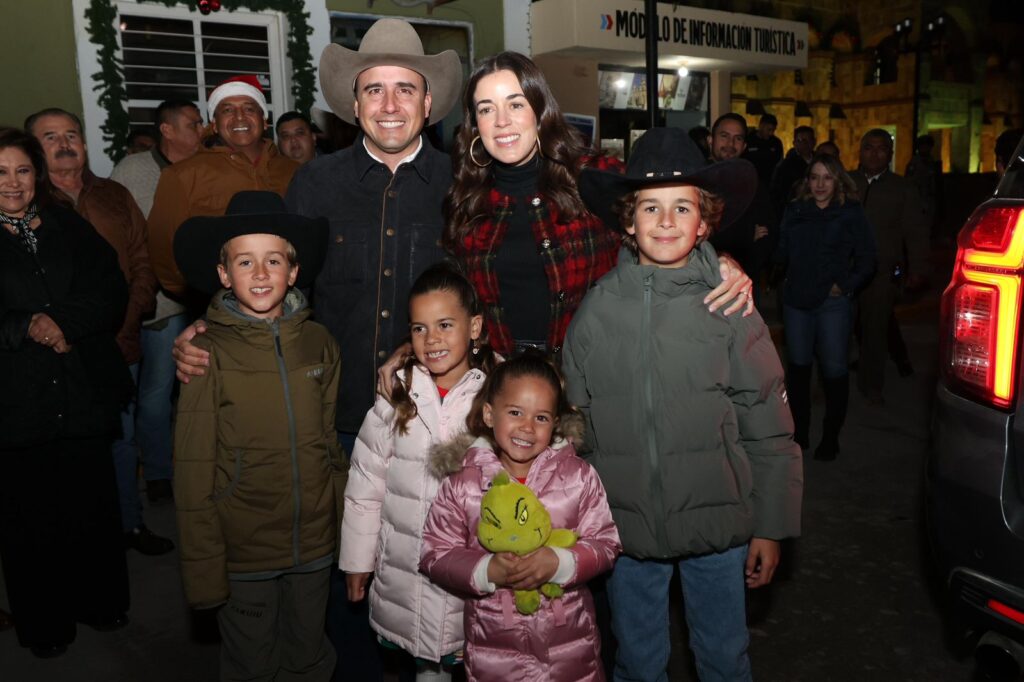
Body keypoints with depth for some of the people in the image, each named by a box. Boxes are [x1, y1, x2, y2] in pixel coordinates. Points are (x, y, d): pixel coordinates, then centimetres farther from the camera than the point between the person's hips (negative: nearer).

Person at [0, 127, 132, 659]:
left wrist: (60, 324, -12)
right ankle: (44, 625, 27)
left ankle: (101, 602, 30)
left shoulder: (68, 227, 10)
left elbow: (112, 296, 1)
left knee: (94, 507, 9)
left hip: (85, 397, 2)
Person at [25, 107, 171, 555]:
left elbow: (142, 260, 10)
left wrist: (130, 316, -3)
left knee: (122, 441, 14)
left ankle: (129, 523, 29)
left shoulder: (115, 196, 12)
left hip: (120, 347, 3)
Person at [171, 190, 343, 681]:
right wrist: (204, 568, -9)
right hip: (245, 551, -2)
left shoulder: (318, 343, -3)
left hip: (315, 544, 3)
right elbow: (193, 470, -9)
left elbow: (332, 443, 6)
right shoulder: (209, 353, -12)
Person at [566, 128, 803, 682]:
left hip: (717, 527, -1)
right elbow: (574, 425, 2)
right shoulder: (597, 310, -5)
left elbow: (769, 432, -3)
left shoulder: (729, 307, -8)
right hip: (625, 527, 1)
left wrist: (771, 529, -1)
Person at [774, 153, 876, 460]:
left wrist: (845, 286, -9)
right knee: (798, 365, 11)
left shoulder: (851, 214, -1)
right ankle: (799, 431, 24)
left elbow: (866, 261, 0)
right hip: (796, 299, 3)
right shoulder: (795, 211, 8)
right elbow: (781, 254, 6)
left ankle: (830, 436, 15)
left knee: (834, 369, 0)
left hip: (833, 302, -3)